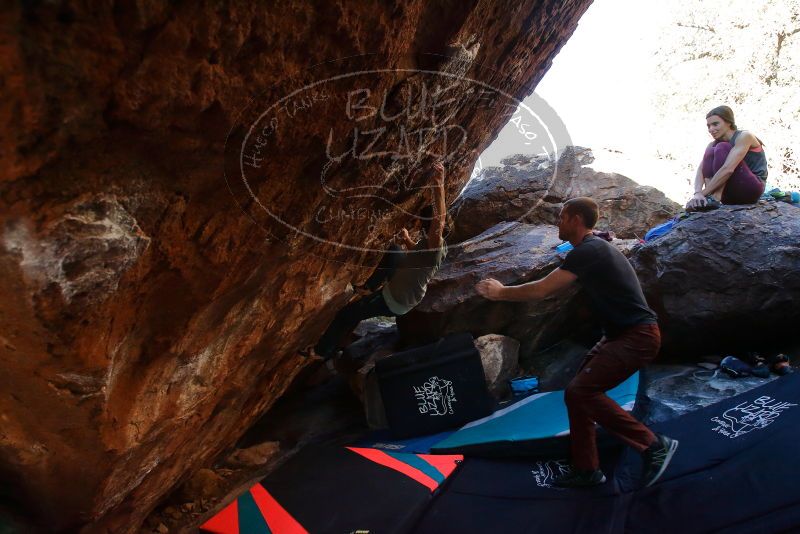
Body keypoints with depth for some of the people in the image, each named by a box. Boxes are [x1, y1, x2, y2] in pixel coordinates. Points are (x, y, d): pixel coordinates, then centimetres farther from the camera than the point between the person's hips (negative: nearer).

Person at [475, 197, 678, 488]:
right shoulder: (594, 248, 14)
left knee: (582, 391, -18)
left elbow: (541, 290, -17)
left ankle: (654, 445, -8)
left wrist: (500, 292, -5)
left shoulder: (588, 251, -17)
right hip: (620, 335, 10)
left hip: (637, 336, -10)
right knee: (577, 392, 7)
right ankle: (586, 469, 15)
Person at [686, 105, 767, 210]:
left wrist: (703, 193, -34)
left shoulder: (744, 136, -13)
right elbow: (700, 171, -12)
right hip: (731, 194, 6)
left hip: (751, 188, -6)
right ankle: (709, 197, -28)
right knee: (710, 152, -12)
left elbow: (728, 169, -28)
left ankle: (715, 199, -35)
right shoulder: (713, 145, 5)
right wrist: (698, 193, -32)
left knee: (722, 148, -22)